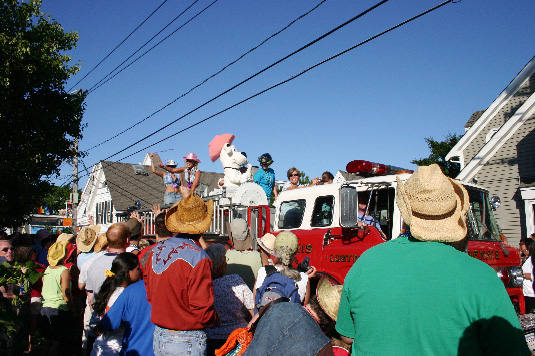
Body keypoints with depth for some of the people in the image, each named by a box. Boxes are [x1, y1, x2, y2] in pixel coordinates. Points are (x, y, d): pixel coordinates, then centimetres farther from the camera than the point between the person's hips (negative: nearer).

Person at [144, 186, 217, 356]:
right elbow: (203, 311, -20)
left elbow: (149, 295, 9)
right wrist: (214, 318, 0)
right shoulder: (199, 258, -21)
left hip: (158, 337, 7)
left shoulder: (156, 251, 0)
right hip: (188, 342, -6)